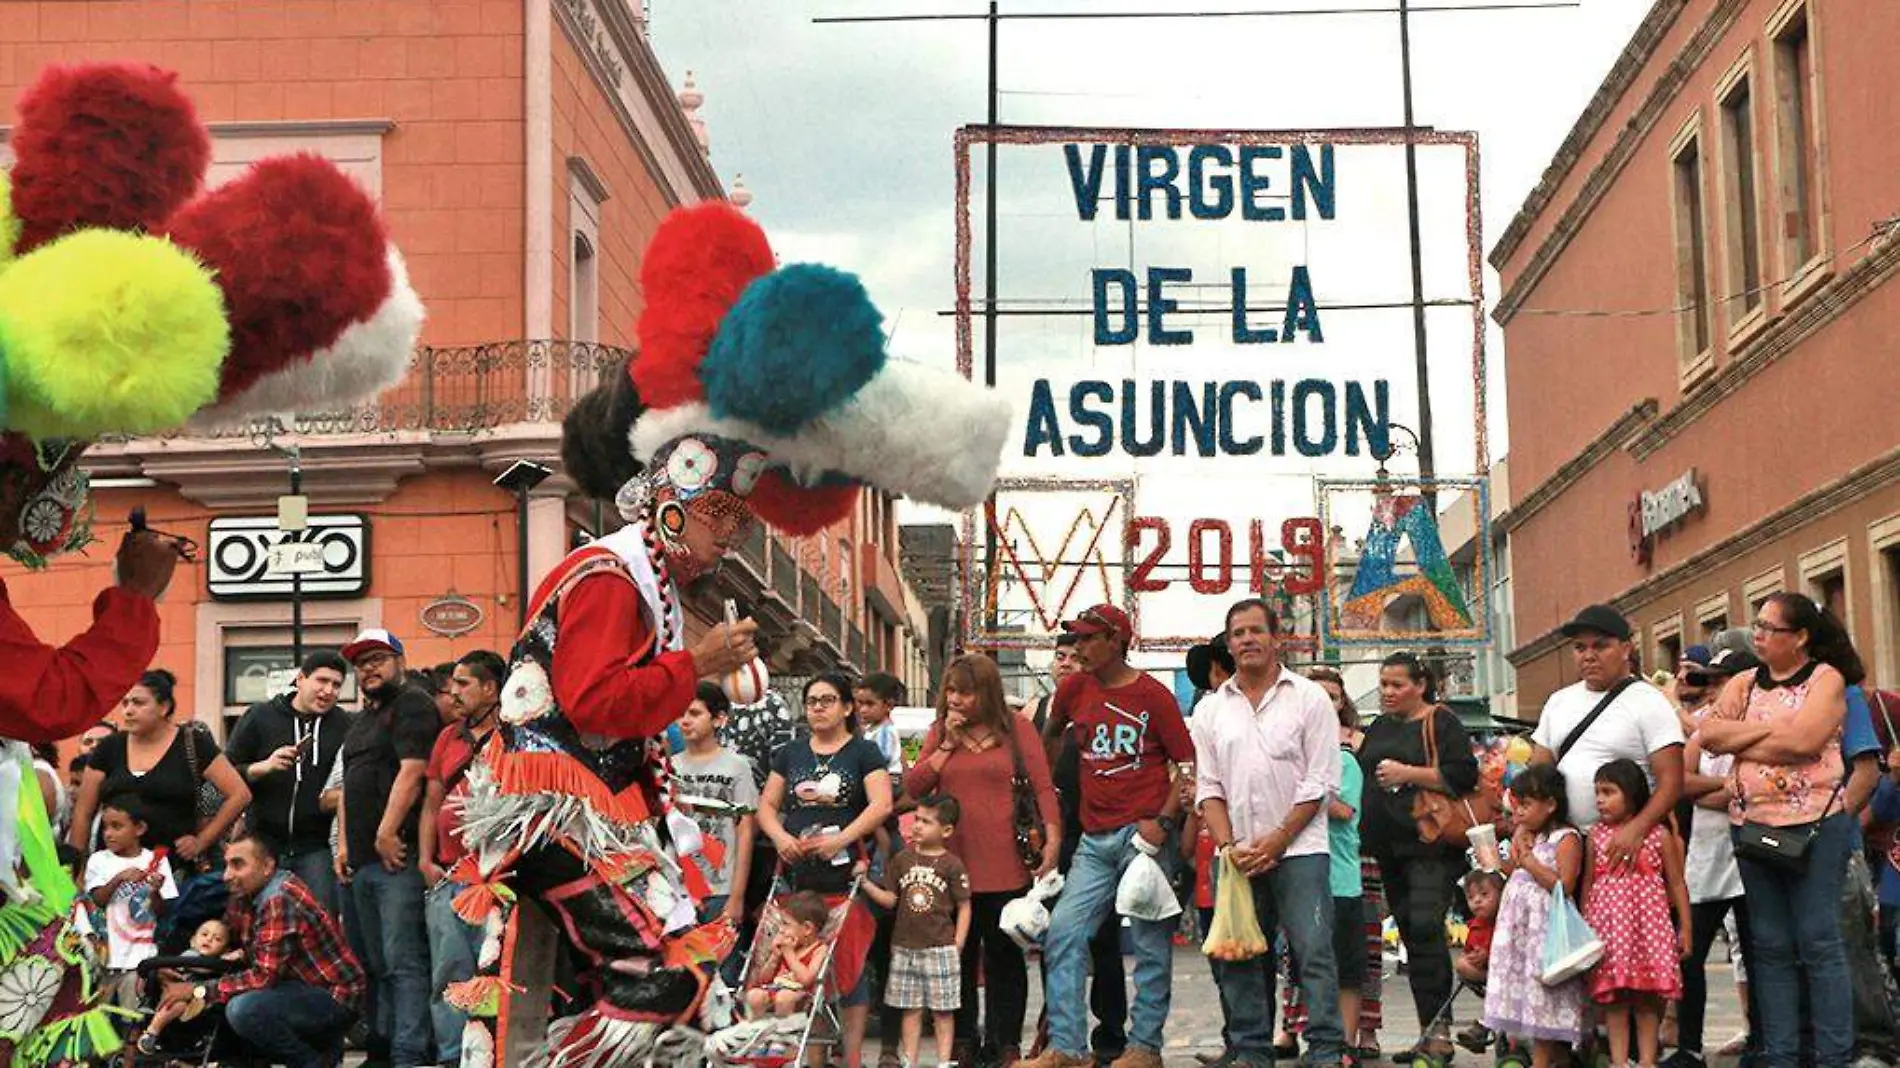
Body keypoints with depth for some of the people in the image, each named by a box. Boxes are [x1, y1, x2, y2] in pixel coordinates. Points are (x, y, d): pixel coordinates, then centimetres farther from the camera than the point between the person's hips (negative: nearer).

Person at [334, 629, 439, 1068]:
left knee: (403, 961, -13)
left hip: (397, 855, -10)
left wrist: (386, 834, -19)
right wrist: (345, 842, 16)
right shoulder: (363, 718, 25)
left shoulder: (413, 704, -4)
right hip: (362, 860, 10)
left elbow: (412, 771, -15)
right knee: (376, 963, 12)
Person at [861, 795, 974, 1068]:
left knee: (942, 1010, 3)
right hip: (905, 947, 3)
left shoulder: (952, 865, -5)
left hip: (940, 948, -3)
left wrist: (957, 946, -6)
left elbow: (964, 907, -2)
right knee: (911, 1009, 9)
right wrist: (865, 882, -7)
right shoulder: (902, 860, 6)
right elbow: (890, 899, 7)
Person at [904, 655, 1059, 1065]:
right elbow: (913, 788, 3)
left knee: (1004, 955, 4)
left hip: (1005, 866, -3)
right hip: (952, 864, 3)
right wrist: (948, 744, -4)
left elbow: (1042, 785, -4)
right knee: (958, 955, 8)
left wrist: (1052, 837, -16)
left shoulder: (1017, 727, 2)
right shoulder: (939, 732, 11)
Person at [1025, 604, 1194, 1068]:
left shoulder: (1152, 695, -5)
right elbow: (1050, 735, 27)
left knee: (1150, 944, 0)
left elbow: (1188, 763, -5)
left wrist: (1163, 821, -15)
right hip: (1095, 839, 5)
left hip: (1142, 835, -5)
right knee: (1062, 934, -1)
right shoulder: (1074, 689, 9)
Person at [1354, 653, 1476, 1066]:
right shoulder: (1378, 728, 19)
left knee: (1425, 927, -18)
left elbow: (1464, 774, -12)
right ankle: (1430, 1031, 13)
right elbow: (1361, 773, 29)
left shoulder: (1440, 722, -2)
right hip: (1390, 848, 7)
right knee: (1410, 935, 8)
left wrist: (1408, 774, -17)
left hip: (1431, 843, -7)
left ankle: (1440, 1029, -16)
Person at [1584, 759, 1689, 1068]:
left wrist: (1685, 927, 3)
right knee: (1613, 995, 0)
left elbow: (1676, 884, 5)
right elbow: (1588, 883, 10)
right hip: (1608, 921, 1)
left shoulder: (1659, 835, 1)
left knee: (1648, 996, 1)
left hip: (1648, 920, -1)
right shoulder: (1597, 836, 7)